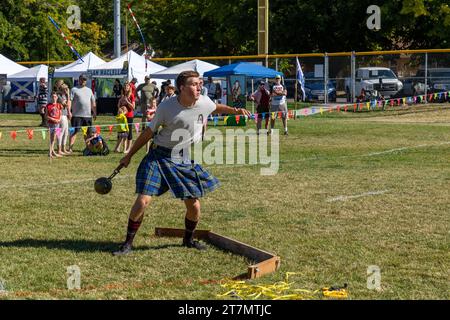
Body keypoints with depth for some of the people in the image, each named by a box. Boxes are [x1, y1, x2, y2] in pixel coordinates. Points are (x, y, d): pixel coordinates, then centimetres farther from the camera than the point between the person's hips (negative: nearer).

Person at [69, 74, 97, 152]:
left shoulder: (89, 90, 18)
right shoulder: (74, 90, 2)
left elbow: (93, 102, 21)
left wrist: (94, 113, 15)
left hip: (88, 115, 5)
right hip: (77, 115, -5)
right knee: (74, 131, -8)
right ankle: (70, 148, -9)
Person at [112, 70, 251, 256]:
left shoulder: (204, 103, -5)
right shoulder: (166, 107, -13)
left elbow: (217, 108, 23)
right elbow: (148, 133, -1)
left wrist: (235, 111, 10)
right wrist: (129, 156, 3)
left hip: (185, 161, 4)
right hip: (159, 158, -3)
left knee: (194, 206, 4)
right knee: (142, 201, -12)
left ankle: (188, 239, 32)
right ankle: (128, 243, 4)